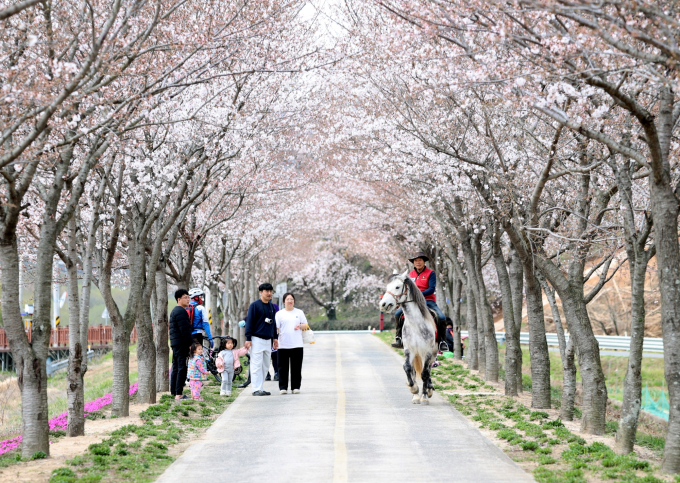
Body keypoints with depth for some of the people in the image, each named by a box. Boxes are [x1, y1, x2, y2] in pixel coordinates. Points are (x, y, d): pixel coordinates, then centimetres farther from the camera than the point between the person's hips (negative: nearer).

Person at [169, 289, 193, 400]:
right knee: (182, 368, -11)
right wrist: (190, 344, -16)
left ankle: (173, 393, 17)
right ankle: (178, 394, -13)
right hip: (181, 344, -11)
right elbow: (185, 330, -20)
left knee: (176, 368, 13)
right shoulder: (181, 311, -13)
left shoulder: (175, 311, 21)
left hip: (175, 344, 11)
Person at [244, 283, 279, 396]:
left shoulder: (272, 306, 14)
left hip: (268, 340, 7)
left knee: (265, 366, 8)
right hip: (257, 339, -7)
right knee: (256, 365, -6)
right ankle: (257, 389, -6)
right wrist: (248, 339, -14)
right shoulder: (255, 305, -6)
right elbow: (249, 322, -9)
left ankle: (261, 388, 13)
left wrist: (275, 337, 18)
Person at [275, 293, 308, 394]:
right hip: (283, 345, -1)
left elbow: (306, 326, 12)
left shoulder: (299, 312, 12)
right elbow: (276, 327, 4)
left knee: (296, 367, 1)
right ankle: (283, 387, 5)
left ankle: (295, 387, 7)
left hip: (297, 345, 1)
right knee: (283, 367, -1)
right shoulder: (279, 314, 9)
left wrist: (300, 326, -10)